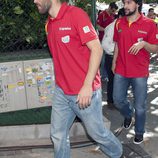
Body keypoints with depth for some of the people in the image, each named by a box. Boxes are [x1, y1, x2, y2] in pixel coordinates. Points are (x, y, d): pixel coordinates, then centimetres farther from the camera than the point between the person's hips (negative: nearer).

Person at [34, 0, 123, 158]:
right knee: (57, 134, 12)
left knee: (97, 132, 11)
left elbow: (97, 49, -17)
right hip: (61, 92, 7)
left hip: (84, 92, -6)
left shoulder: (76, 14, -15)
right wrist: (60, 82, 17)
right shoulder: (49, 23, 8)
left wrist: (87, 86, -20)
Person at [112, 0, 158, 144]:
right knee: (118, 100, 11)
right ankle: (128, 114, 44)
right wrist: (114, 62, 16)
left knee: (140, 106, 6)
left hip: (140, 73, -3)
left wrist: (143, 43, -24)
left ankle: (139, 132, 29)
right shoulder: (119, 23, 3)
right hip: (121, 71, 4)